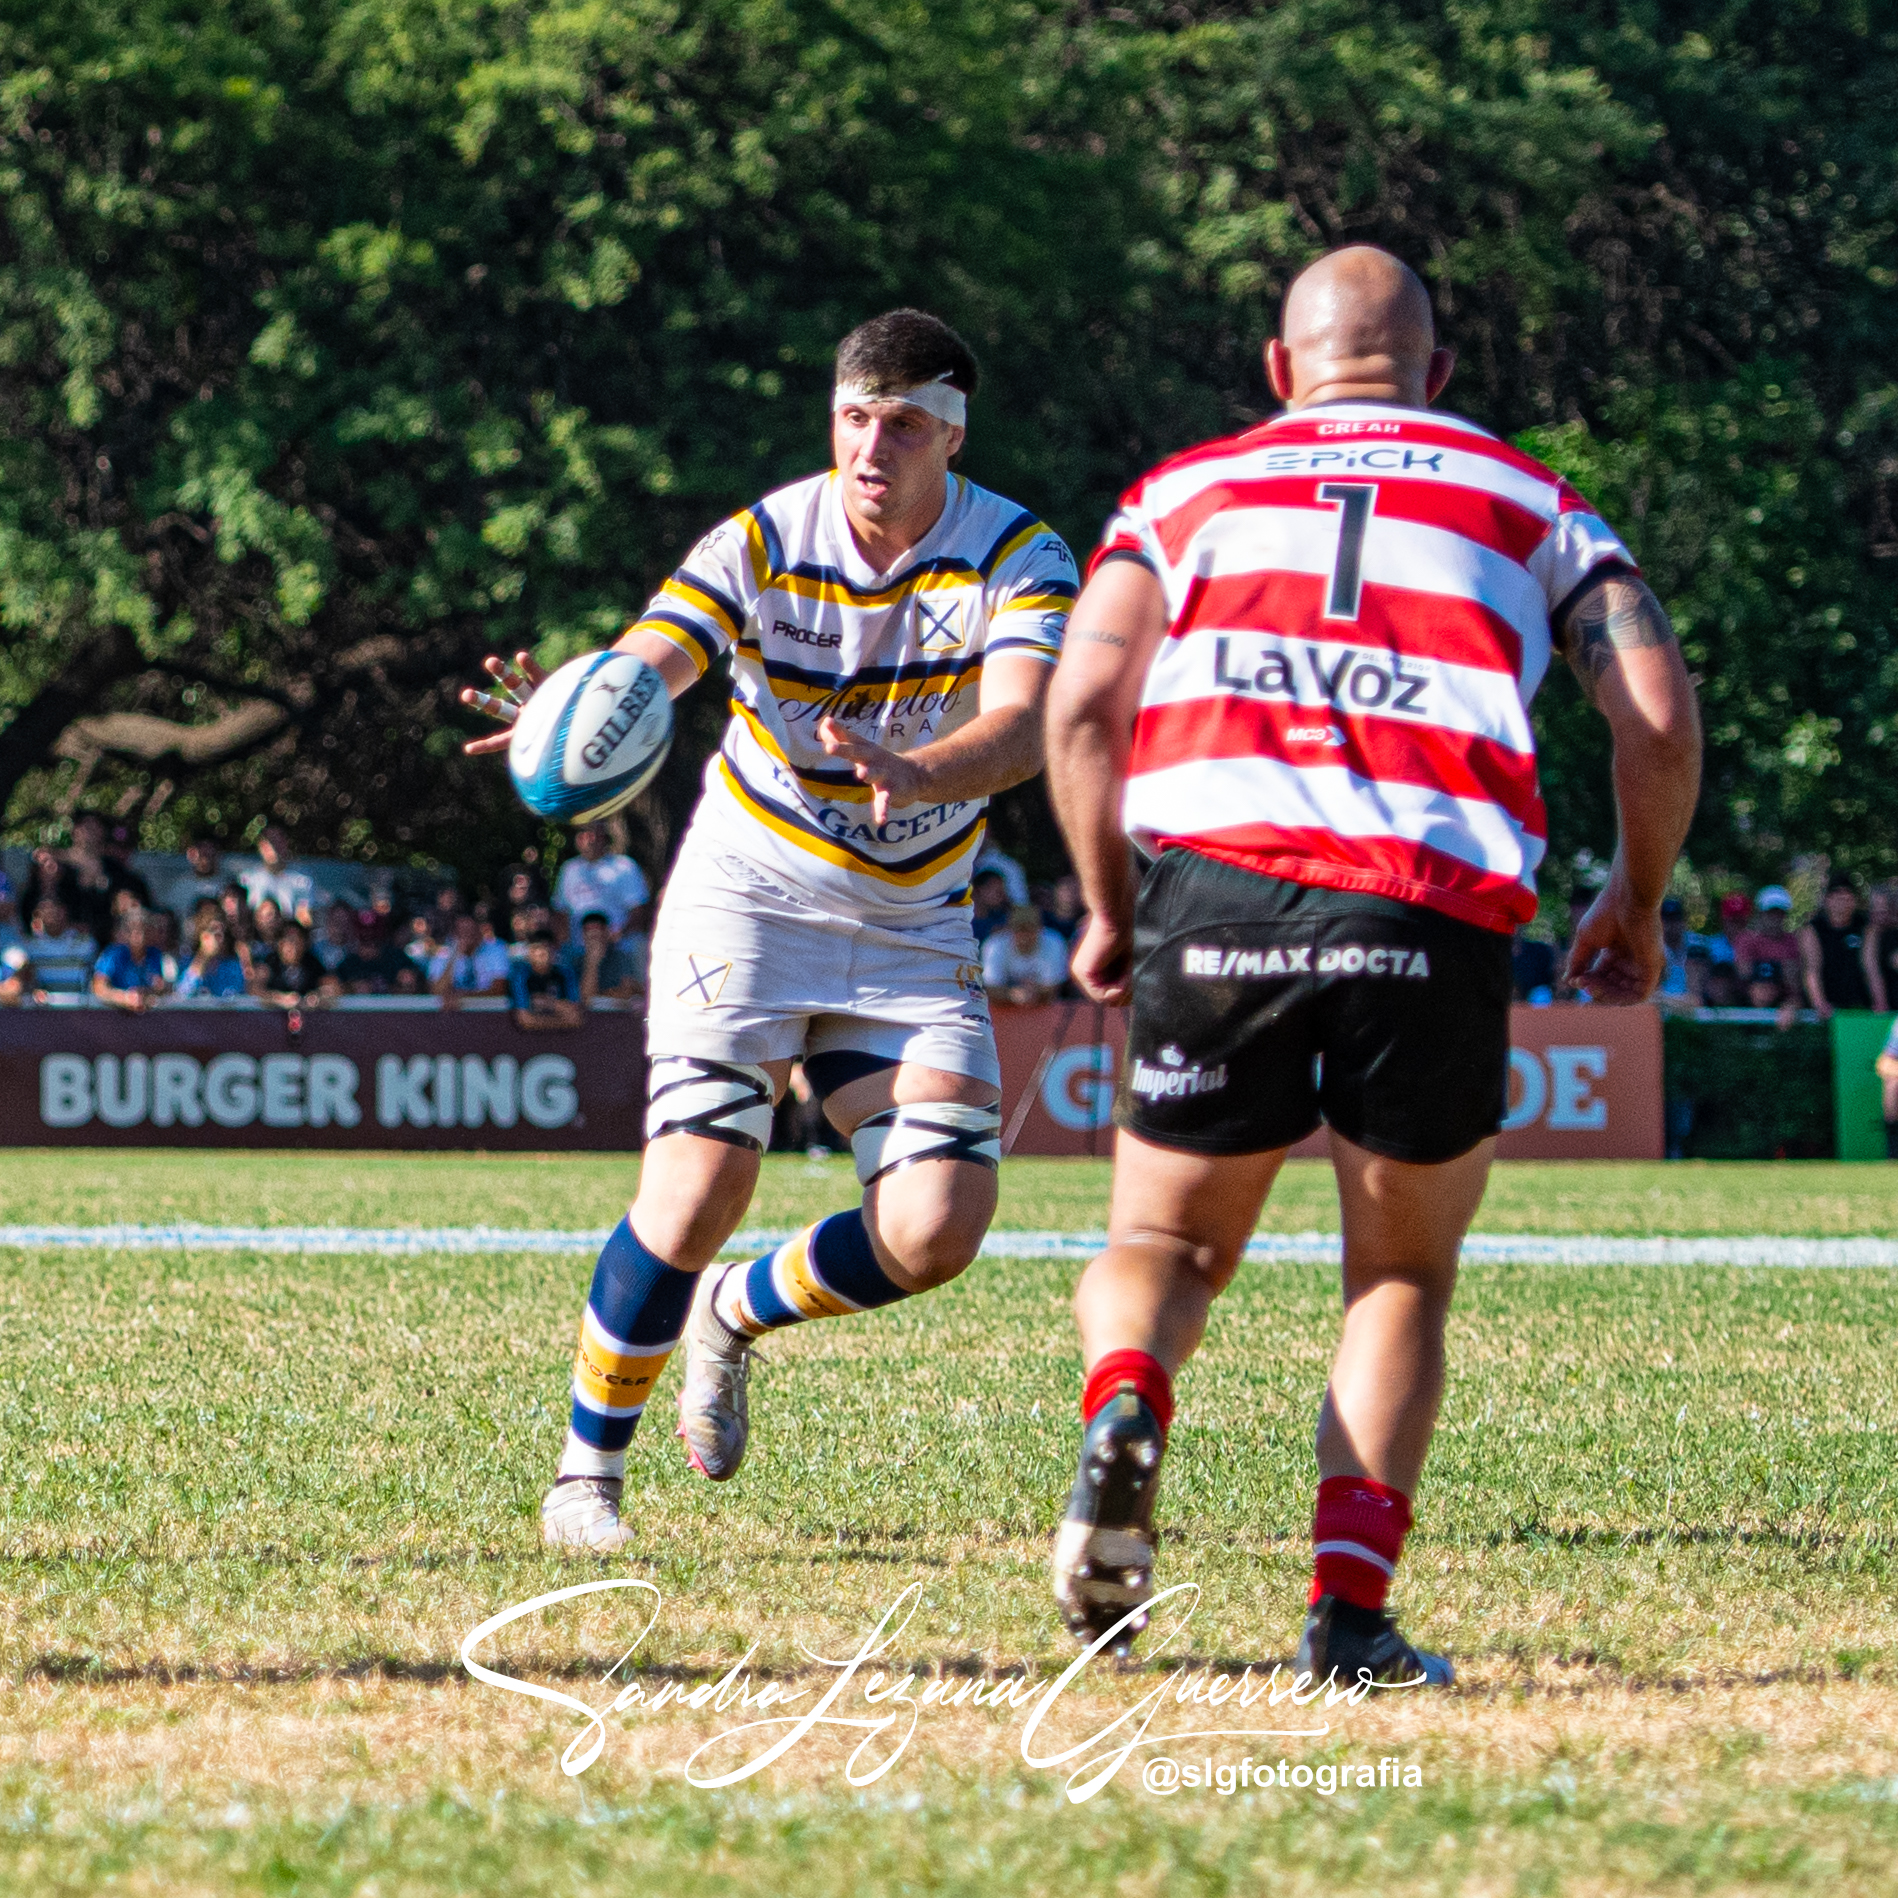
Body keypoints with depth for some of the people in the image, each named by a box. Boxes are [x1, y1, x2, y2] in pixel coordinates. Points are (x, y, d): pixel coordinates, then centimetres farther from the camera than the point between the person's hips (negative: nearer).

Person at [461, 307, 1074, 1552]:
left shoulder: (1018, 558, -12)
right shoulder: (765, 543, -13)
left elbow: (1024, 727, -29)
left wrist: (911, 773, -51)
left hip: (914, 926, 2)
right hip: (749, 897, -2)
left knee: (937, 1229, -11)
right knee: (698, 1191, -18)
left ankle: (737, 1315, 20)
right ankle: (587, 1474, 0)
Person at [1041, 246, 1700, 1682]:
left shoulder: (1185, 491, 22)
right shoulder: (1530, 504, 22)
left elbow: (1084, 702, 8)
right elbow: (1658, 717, 11)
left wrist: (1108, 908, 20)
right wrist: (1639, 901, 26)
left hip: (1223, 878, 0)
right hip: (1440, 913, 0)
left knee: (1166, 1243, 15)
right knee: (1404, 1279, 17)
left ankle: (1125, 1405, -19)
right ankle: (1350, 1605, 1)